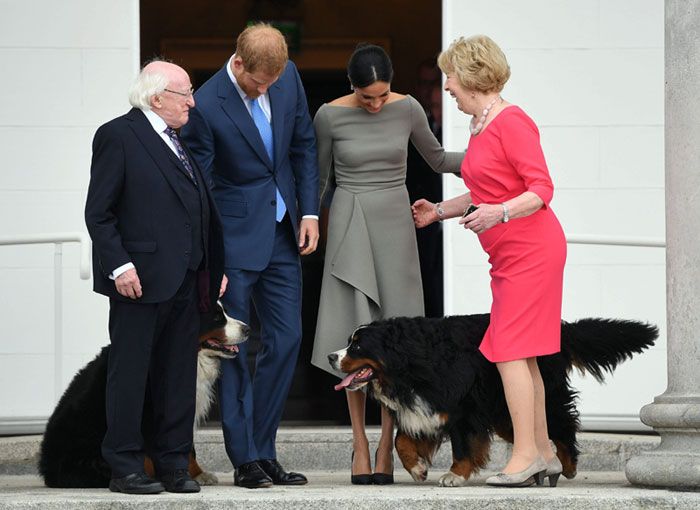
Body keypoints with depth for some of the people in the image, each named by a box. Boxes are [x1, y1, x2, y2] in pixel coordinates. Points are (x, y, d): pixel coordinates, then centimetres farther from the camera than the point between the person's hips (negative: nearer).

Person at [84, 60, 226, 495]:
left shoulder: (185, 141, 18)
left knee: (180, 377, 8)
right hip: (140, 279, -7)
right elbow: (98, 213, -9)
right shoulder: (118, 136, -5)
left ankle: (174, 465, 14)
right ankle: (125, 468, 4)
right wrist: (119, 265, -17)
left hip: (186, 280, 7)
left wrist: (216, 267, 14)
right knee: (130, 373, -1)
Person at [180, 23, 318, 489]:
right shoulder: (206, 106, -18)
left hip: (283, 233, 6)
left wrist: (309, 211, 4)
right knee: (234, 349, -2)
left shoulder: (288, 76, -1)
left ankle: (263, 452, 12)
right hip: (235, 238, -6)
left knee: (286, 339, 5)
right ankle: (245, 460, 3)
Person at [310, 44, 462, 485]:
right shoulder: (330, 116, -5)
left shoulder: (407, 109, -2)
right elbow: (320, 178, 6)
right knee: (355, 336, -6)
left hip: (395, 224, 1)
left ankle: (386, 447, -1)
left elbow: (437, 159, 12)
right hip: (349, 226, -1)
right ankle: (360, 445, 1)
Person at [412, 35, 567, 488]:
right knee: (522, 356, 10)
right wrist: (440, 211, 27)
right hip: (510, 255, 10)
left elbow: (541, 188, -20)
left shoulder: (512, 122, -15)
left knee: (510, 351, -13)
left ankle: (525, 455, -13)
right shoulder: (481, 127, 13)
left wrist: (500, 213, -33)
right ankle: (544, 454, 13)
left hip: (531, 250, -10)